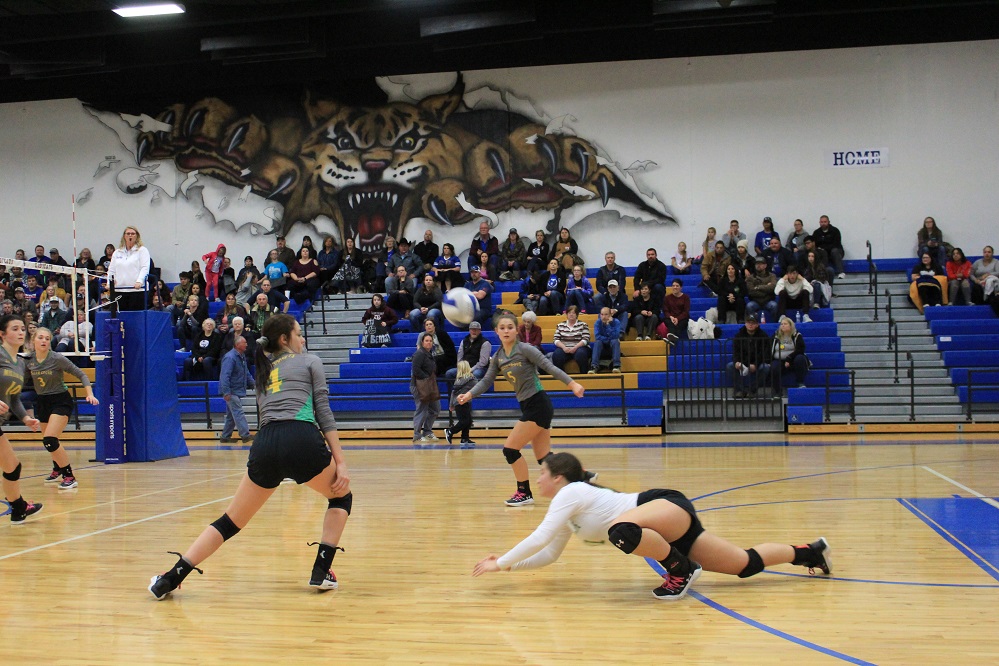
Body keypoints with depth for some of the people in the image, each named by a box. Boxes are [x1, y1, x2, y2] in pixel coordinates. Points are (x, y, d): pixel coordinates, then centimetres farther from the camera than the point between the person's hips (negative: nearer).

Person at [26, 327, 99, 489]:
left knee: (49, 439, -22)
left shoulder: (57, 359, -17)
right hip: (42, 402, 6)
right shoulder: (29, 360, -4)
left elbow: (81, 375, -11)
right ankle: (57, 469, 46)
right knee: (48, 442, 17)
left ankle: (69, 477, -15)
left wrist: (90, 394, -22)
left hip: (61, 401, -6)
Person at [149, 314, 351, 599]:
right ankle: (321, 572, 10)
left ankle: (170, 578, 8)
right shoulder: (310, 361, 16)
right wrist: (340, 463, 4)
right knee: (341, 497, 21)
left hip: (264, 446, 4)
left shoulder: (264, 370, 30)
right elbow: (324, 413, 7)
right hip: (301, 439, -4)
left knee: (230, 522, 15)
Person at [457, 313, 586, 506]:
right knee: (544, 458, 9)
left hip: (538, 404, -8)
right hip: (528, 407, 8)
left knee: (510, 449, -7)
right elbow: (486, 381, 8)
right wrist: (469, 394, -8)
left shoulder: (524, 349, -11)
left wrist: (572, 383, -23)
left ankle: (524, 493, 7)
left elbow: (550, 367, -15)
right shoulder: (497, 357, 9)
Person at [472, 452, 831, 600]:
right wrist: (508, 564, 10)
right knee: (746, 564, 10)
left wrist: (499, 563, -11)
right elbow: (549, 553, 19)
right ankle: (811, 552, 26)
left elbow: (539, 538, -20)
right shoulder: (569, 514, 15)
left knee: (621, 529, -40)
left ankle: (681, 569, -20)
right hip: (666, 531, 9)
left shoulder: (570, 492, -11)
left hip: (672, 507, -9)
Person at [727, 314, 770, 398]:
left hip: (758, 364, -2)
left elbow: (764, 353, -11)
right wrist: (736, 362, -26)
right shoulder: (739, 336, 7)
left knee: (766, 367, -34)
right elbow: (735, 351, -2)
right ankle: (739, 390, -24)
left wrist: (755, 365, -29)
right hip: (742, 363, 2)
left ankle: (751, 390, -25)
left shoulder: (763, 336, -1)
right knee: (730, 366, -25)